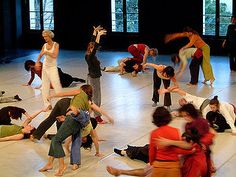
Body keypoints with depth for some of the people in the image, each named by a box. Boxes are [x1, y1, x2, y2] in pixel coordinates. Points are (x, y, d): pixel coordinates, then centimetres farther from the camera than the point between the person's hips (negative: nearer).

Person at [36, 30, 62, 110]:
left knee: (56, 85, -10)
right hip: (45, 67, 5)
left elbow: (54, 55, -21)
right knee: (45, 86, 5)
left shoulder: (56, 45, -8)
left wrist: (46, 52, -23)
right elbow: (40, 55, 6)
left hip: (52, 67, -5)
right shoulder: (45, 45, 6)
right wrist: (37, 62, -11)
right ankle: (47, 105, 12)